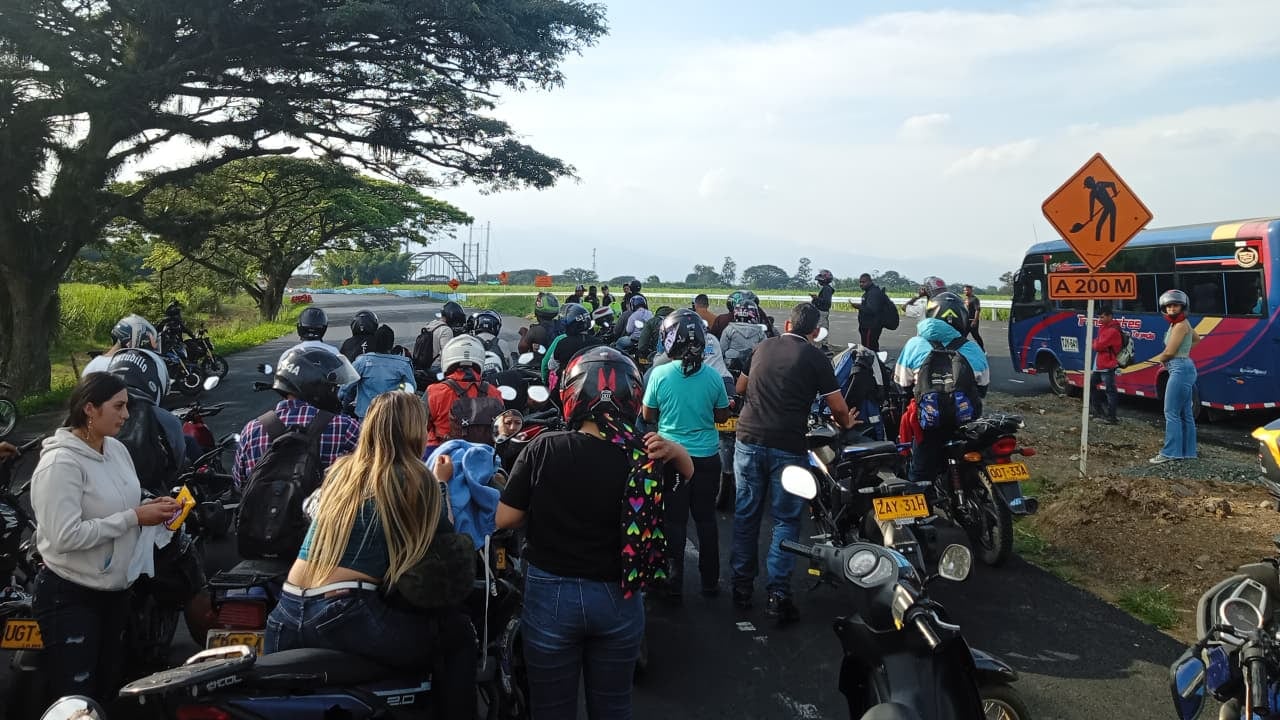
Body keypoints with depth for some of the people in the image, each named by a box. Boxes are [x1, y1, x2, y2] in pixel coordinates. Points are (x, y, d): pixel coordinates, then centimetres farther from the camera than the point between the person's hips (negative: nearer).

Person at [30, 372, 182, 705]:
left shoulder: (118, 450, 5)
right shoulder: (61, 463, -21)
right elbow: (65, 536, -28)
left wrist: (151, 508, -4)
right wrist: (134, 517, -24)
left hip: (116, 591, 8)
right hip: (70, 597, -8)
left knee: (108, 691, 19)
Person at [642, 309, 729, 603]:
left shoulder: (660, 374, -13)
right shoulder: (713, 376, -8)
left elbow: (648, 416, -3)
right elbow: (722, 416, 3)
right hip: (707, 457, 2)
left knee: (675, 521, 8)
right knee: (706, 519, 14)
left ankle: (674, 584, 15)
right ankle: (710, 581, 24)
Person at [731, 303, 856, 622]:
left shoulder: (763, 347, 11)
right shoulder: (815, 357, -2)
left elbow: (740, 387, 26)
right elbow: (838, 407, -1)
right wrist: (846, 423, 21)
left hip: (749, 440, 4)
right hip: (787, 447, -4)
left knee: (746, 515, 13)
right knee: (786, 521, 6)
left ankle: (742, 587, 20)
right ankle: (778, 595, 4)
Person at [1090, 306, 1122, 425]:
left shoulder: (1113, 331, -18)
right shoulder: (1104, 327, 15)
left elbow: (1098, 346, -20)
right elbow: (1096, 343, 17)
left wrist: (1095, 343, 0)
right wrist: (1096, 343, -3)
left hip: (1108, 366, -11)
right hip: (1099, 365, 11)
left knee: (1110, 391, -5)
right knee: (1091, 384, 18)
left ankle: (1111, 417, -2)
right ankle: (1098, 410, 27)